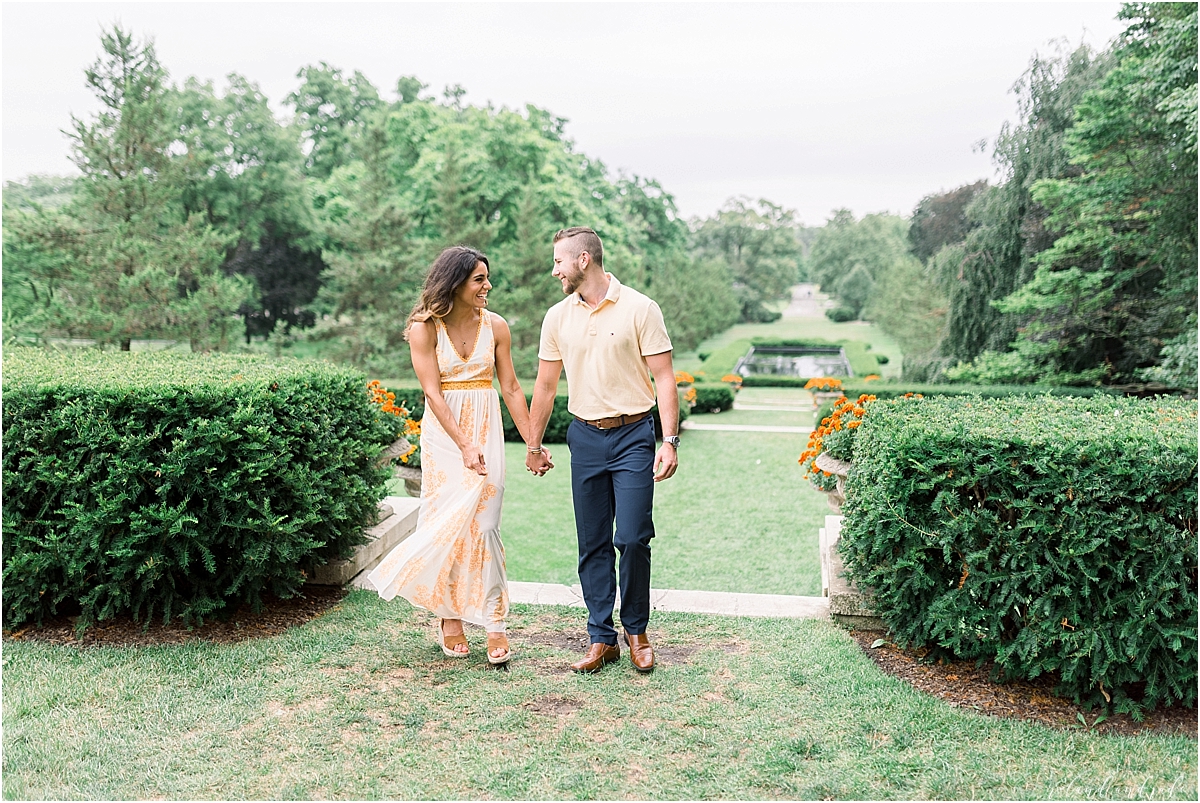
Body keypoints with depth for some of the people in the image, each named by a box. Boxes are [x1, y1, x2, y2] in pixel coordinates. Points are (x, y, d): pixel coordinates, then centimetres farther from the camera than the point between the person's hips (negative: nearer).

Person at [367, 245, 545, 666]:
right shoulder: (425, 328, -5)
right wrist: (464, 445, -20)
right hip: (443, 433, -1)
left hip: (486, 428, 1)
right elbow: (433, 393, -11)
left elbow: (511, 387, 5)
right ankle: (449, 618, 16)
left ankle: (494, 623, 1)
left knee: (482, 524, -3)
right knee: (447, 521, 1)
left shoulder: (495, 325, 2)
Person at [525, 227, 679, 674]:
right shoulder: (558, 317, 6)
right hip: (585, 437, 4)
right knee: (592, 544, 6)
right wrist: (533, 445, 17)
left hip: (633, 436, -4)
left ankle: (636, 631, 15)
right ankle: (601, 639, 17)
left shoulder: (639, 309, -6)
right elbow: (545, 386, 14)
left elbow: (663, 378, -6)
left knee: (632, 538, -7)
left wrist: (669, 441, -15)